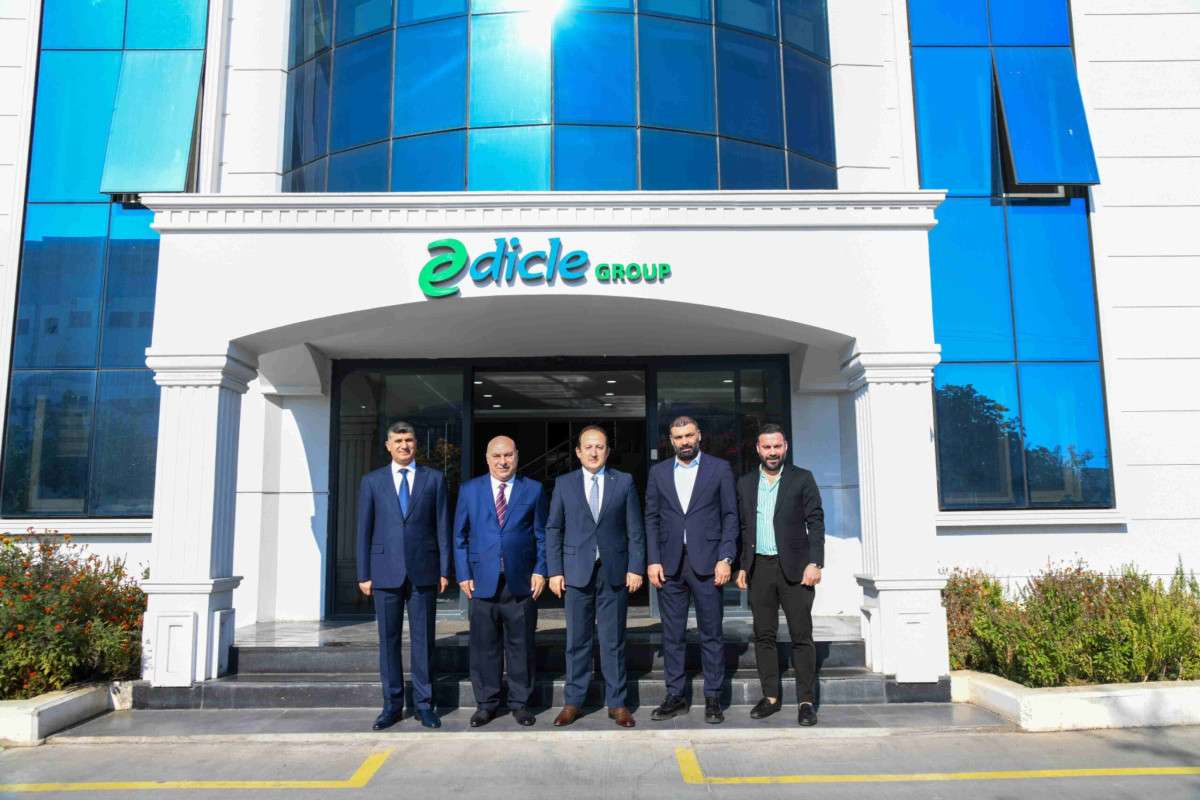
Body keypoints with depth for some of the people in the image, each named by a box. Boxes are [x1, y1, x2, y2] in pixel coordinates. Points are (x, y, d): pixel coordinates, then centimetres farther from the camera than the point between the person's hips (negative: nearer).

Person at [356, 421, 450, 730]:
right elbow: (364, 530, 6)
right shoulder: (372, 481, 8)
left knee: (423, 639, 4)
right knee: (388, 640, 6)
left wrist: (444, 570, 0)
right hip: (385, 572, 1)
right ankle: (392, 705, 16)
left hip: (423, 571, 0)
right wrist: (364, 574, 2)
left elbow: (442, 527, 5)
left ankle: (424, 704, 13)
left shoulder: (434, 478, 7)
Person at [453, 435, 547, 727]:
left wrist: (540, 571, -2)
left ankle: (520, 703, 20)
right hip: (483, 581, 0)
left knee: (520, 645, 7)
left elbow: (541, 535, 7)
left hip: (522, 582, 0)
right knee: (484, 645, 6)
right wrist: (463, 574, 1)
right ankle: (486, 703, 19)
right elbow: (460, 536, 8)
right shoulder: (470, 490, 7)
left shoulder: (533, 490, 6)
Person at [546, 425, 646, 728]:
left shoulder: (624, 482, 4)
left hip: (615, 572, 0)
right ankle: (573, 702, 18)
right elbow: (553, 530, 6)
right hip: (577, 572, 0)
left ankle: (616, 703, 16)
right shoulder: (564, 484, 5)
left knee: (614, 641, 6)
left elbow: (635, 530, 4)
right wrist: (555, 571, -1)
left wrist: (636, 568, -4)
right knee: (577, 641, 6)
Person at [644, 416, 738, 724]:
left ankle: (713, 698, 14)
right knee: (672, 635, 8)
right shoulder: (658, 472, 10)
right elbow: (651, 518, 9)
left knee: (711, 634, 3)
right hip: (670, 565, 2)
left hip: (707, 562, -2)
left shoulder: (719, 468, 3)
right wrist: (653, 560, 0)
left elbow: (730, 516, 1)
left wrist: (725, 558, -8)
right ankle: (675, 697, 18)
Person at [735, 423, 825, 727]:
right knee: (763, 635, 6)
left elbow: (816, 523, -1)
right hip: (759, 568, 3)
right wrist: (741, 566, 8)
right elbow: (742, 528, 13)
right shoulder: (745, 483, 11)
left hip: (794, 567, -3)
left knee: (801, 636, -1)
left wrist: (814, 563, -10)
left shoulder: (802, 479, 2)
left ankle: (806, 700, 6)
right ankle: (771, 697, 16)